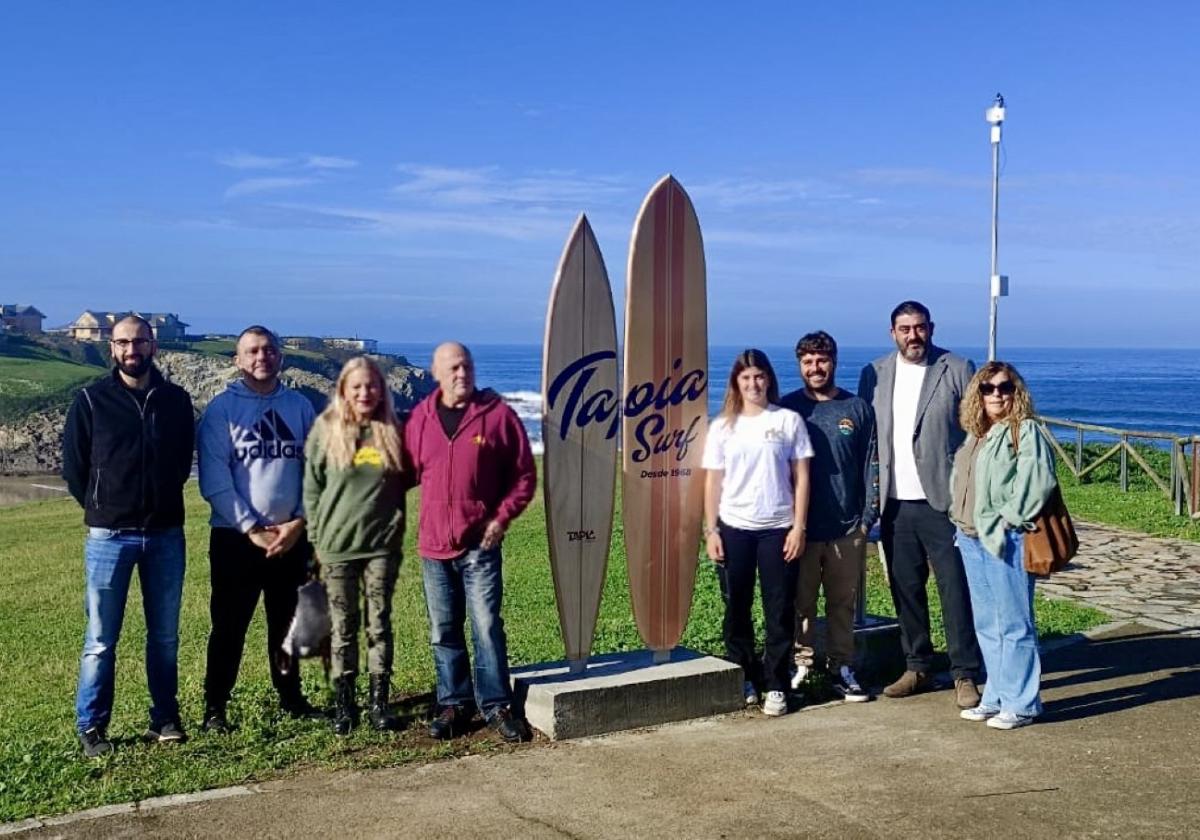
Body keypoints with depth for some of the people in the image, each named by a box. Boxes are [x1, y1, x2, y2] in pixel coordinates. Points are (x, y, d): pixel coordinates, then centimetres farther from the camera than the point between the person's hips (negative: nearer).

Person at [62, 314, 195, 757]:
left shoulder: (176, 400, 3)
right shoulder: (91, 400, -3)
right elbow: (73, 467, 3)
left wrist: (161, 502, 11)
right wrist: (102, 508, 7)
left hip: (166, 535, 2)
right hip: (109, 537, -2)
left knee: (165, 635, 10)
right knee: (101, 639, 2)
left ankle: (165, 719, 21)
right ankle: (91, 726, 13)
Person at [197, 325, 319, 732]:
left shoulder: (300, 406, 6)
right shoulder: (222, 408, -4)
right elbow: (214, 479, -9)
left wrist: (300, 521, -7)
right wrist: (251, 528, -14)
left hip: (292, 535, 3)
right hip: (236, 536, -3)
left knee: (288, 622, 14)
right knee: (229, 626, 3)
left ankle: (291, 696, 27)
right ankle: (215, 707, 12)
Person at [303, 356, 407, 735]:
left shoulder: (392, 431, 3)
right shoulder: (326, 430, -1)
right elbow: (312, 488, 2)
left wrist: (396, 530, 7)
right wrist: (317, 538, -1)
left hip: (382, 545, 1)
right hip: (337, 546, -1)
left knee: (380, 625, 5)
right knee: (343, 627, 7)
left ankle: (379, 703, 13)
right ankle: (343, 704, 15)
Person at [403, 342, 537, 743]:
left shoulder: (498, 414, -4)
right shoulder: (420, 417, 4)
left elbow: (524, 474, -1)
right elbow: (409, 471, 14)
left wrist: (503, 516, -8)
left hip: (480, 544, -3)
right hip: (433, 544, 3)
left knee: (487, 626, -2)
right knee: (443, 631, 10)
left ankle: (496, 705, 10)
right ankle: (453, 704, 22)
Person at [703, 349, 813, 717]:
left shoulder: (789, 421, 2)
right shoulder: (723, 427, 6)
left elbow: (801, 477, 2)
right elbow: (713, 482, 6)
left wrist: (799, 527, -4)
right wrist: (711, 531, 0)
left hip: (778, 529, -1)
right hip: (734, 529, 1)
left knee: (779, 611, 1)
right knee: (737, 611, 7)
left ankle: (776, 687, 9)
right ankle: (743, 681, 20)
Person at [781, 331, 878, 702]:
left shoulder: (858, 409, 6)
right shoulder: (789, 408, 3)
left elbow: (870, 464, 6)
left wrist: (869, 515, -1)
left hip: (848, 528, 1)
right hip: (801, 526, -1)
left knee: (843, 603, 7)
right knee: (800, 601, 4)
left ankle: (841, 668, 16)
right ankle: (799, 664, 13)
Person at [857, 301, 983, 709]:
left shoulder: (958, 370, 0)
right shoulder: (874, 374, 9)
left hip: (942, 500, -3)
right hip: (895, 503, 4)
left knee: (956, 589, -3)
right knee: (905, 589, 11)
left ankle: (965, 675, 5)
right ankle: (917, 668, 23)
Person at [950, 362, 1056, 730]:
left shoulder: (1024, 430, -7)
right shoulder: (974, 435, 16)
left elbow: (1037, 479, -18)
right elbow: (960, 481, 24)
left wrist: (1008, 519, -17)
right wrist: (961, 520, 11)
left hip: (1005, 541, -8)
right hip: (971, 539, 8)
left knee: (1014, 624, -2)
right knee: (986, 626, 14)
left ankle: (1020, 704, 6)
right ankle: (996, 697, 23)